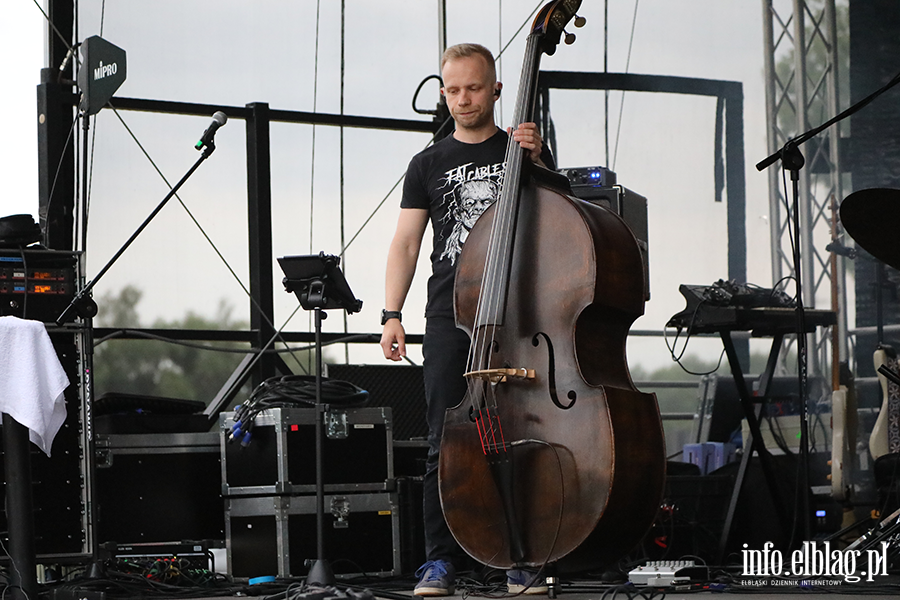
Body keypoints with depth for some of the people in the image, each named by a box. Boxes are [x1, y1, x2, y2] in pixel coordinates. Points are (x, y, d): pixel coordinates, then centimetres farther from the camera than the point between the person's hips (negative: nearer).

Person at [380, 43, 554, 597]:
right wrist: (392, 313, 0)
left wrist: (535, 161, -12)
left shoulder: (524, 149, 12)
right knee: (446, 442, -3)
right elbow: (406, 243, 11)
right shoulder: (428, 165, 14)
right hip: (451, 318, 1)